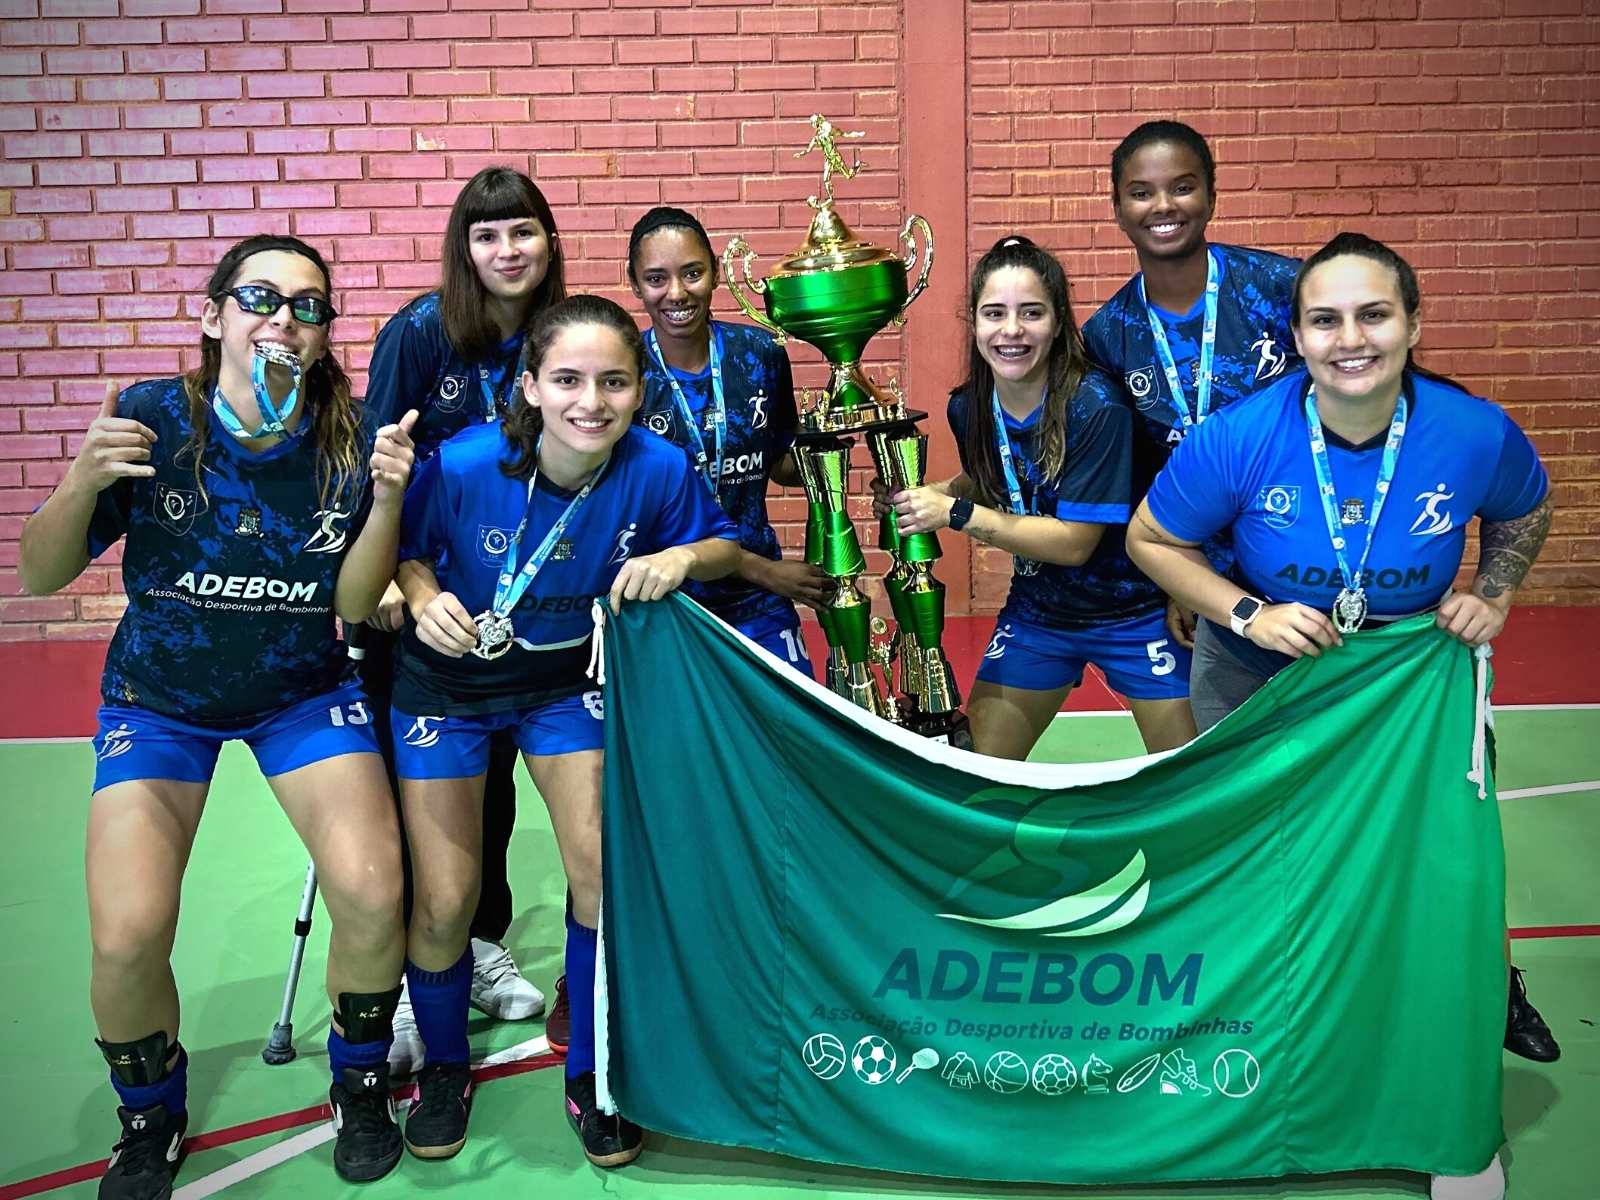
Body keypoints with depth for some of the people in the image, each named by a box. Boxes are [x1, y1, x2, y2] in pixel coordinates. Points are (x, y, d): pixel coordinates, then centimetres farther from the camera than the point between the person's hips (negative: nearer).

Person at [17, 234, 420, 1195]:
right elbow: (41, 576, -10)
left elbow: (353, 603, -10)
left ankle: (360, 1081, 12)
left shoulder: (349, 439, -13)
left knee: (372, 894, -21)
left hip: (303, 691, 1)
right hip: (158, 696, 0)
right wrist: (84, 483, -29)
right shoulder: (152, 416, -16)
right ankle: (151, 1117, 17)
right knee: (126, 938, -17)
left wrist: (387, 497, -25)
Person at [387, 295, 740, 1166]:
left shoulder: (657, 468, -22)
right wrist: (423, 596, -31)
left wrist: (684, 556, -28)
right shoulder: (464, 465, -27)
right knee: (444, 904, 0)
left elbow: (725, 548, -5)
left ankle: (591, 1075, 18)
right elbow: (404, 553, -9)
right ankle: (443, 1067, 31)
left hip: (568, 678, 1)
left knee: (602, 870, -8)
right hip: (448, 680, -1)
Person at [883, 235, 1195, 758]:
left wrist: (955, 514, -27)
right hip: (1037, 610, 5)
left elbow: (1074, 541, -25)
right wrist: (929, 495, -8)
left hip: (1131, 612, -4)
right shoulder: (968, 407, -8)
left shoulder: (1092, 404, -26)